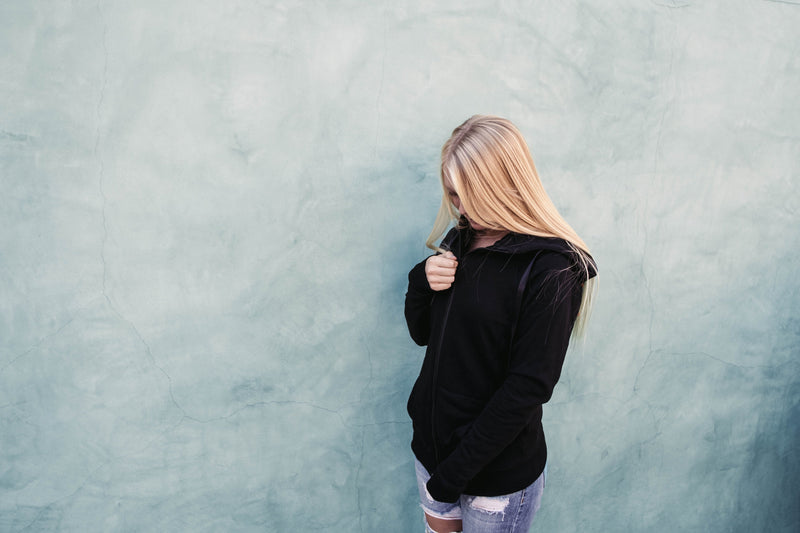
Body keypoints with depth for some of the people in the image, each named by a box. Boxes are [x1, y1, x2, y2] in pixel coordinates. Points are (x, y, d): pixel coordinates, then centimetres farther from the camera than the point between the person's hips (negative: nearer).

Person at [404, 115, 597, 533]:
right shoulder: (461, 239, 1)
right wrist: (421, 280, -13)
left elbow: (527, 388, -21)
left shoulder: (551, 270, -19)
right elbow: (422, 333, 8)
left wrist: (453, 473, -18)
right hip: (431, 443, 6)